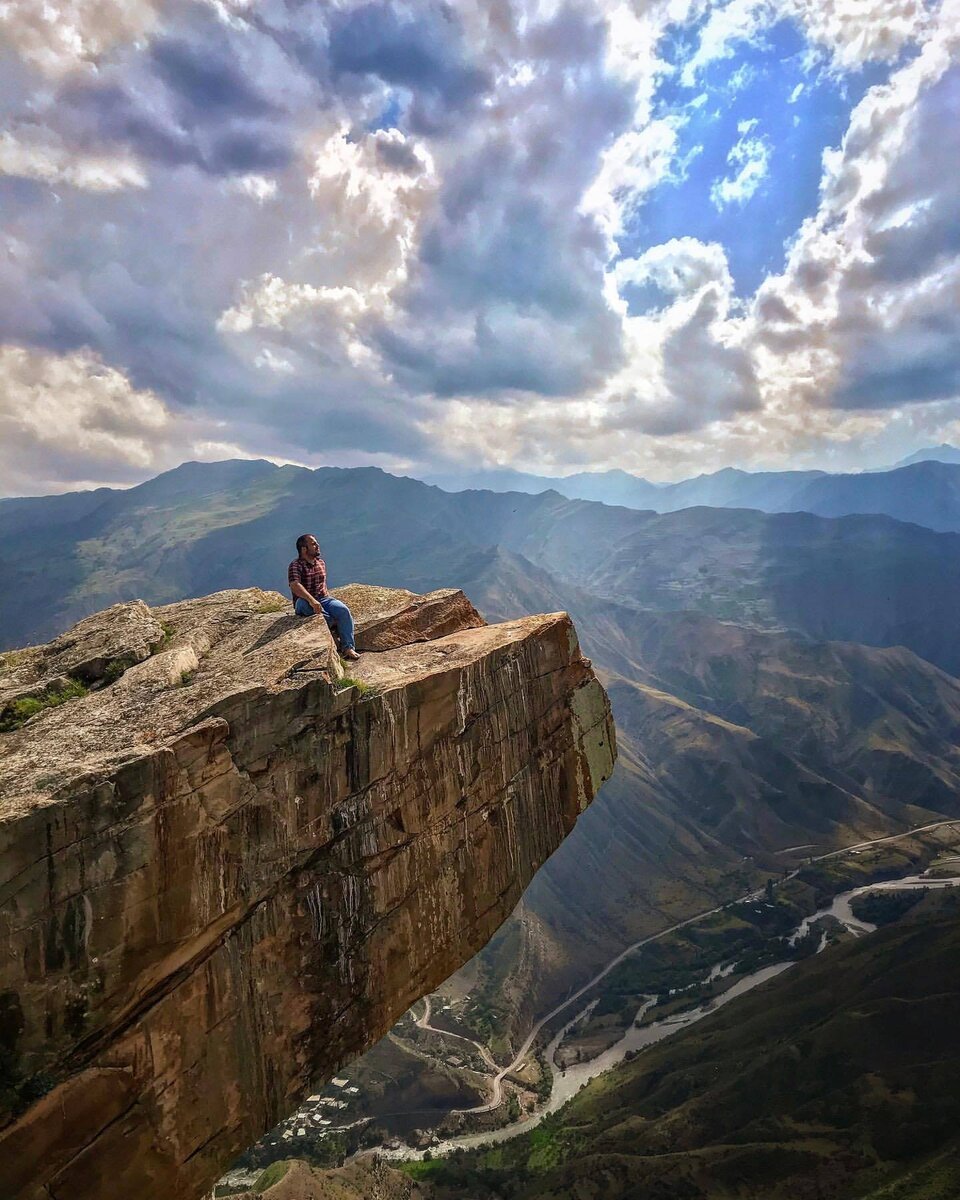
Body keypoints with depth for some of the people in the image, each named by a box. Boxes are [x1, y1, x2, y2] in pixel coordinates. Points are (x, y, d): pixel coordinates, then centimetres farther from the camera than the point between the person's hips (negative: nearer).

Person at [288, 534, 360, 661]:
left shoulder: (321, 563, 14)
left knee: (344, 610, -23)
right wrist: (312, 600, -40)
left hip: (324, 599, 5)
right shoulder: (295, 566, -9)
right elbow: (295, 586, -26)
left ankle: (348, 648, -26)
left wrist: (329, 598, 11)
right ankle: (334, 622, -25)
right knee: (304, 604, -41)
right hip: (305, 602, -5)